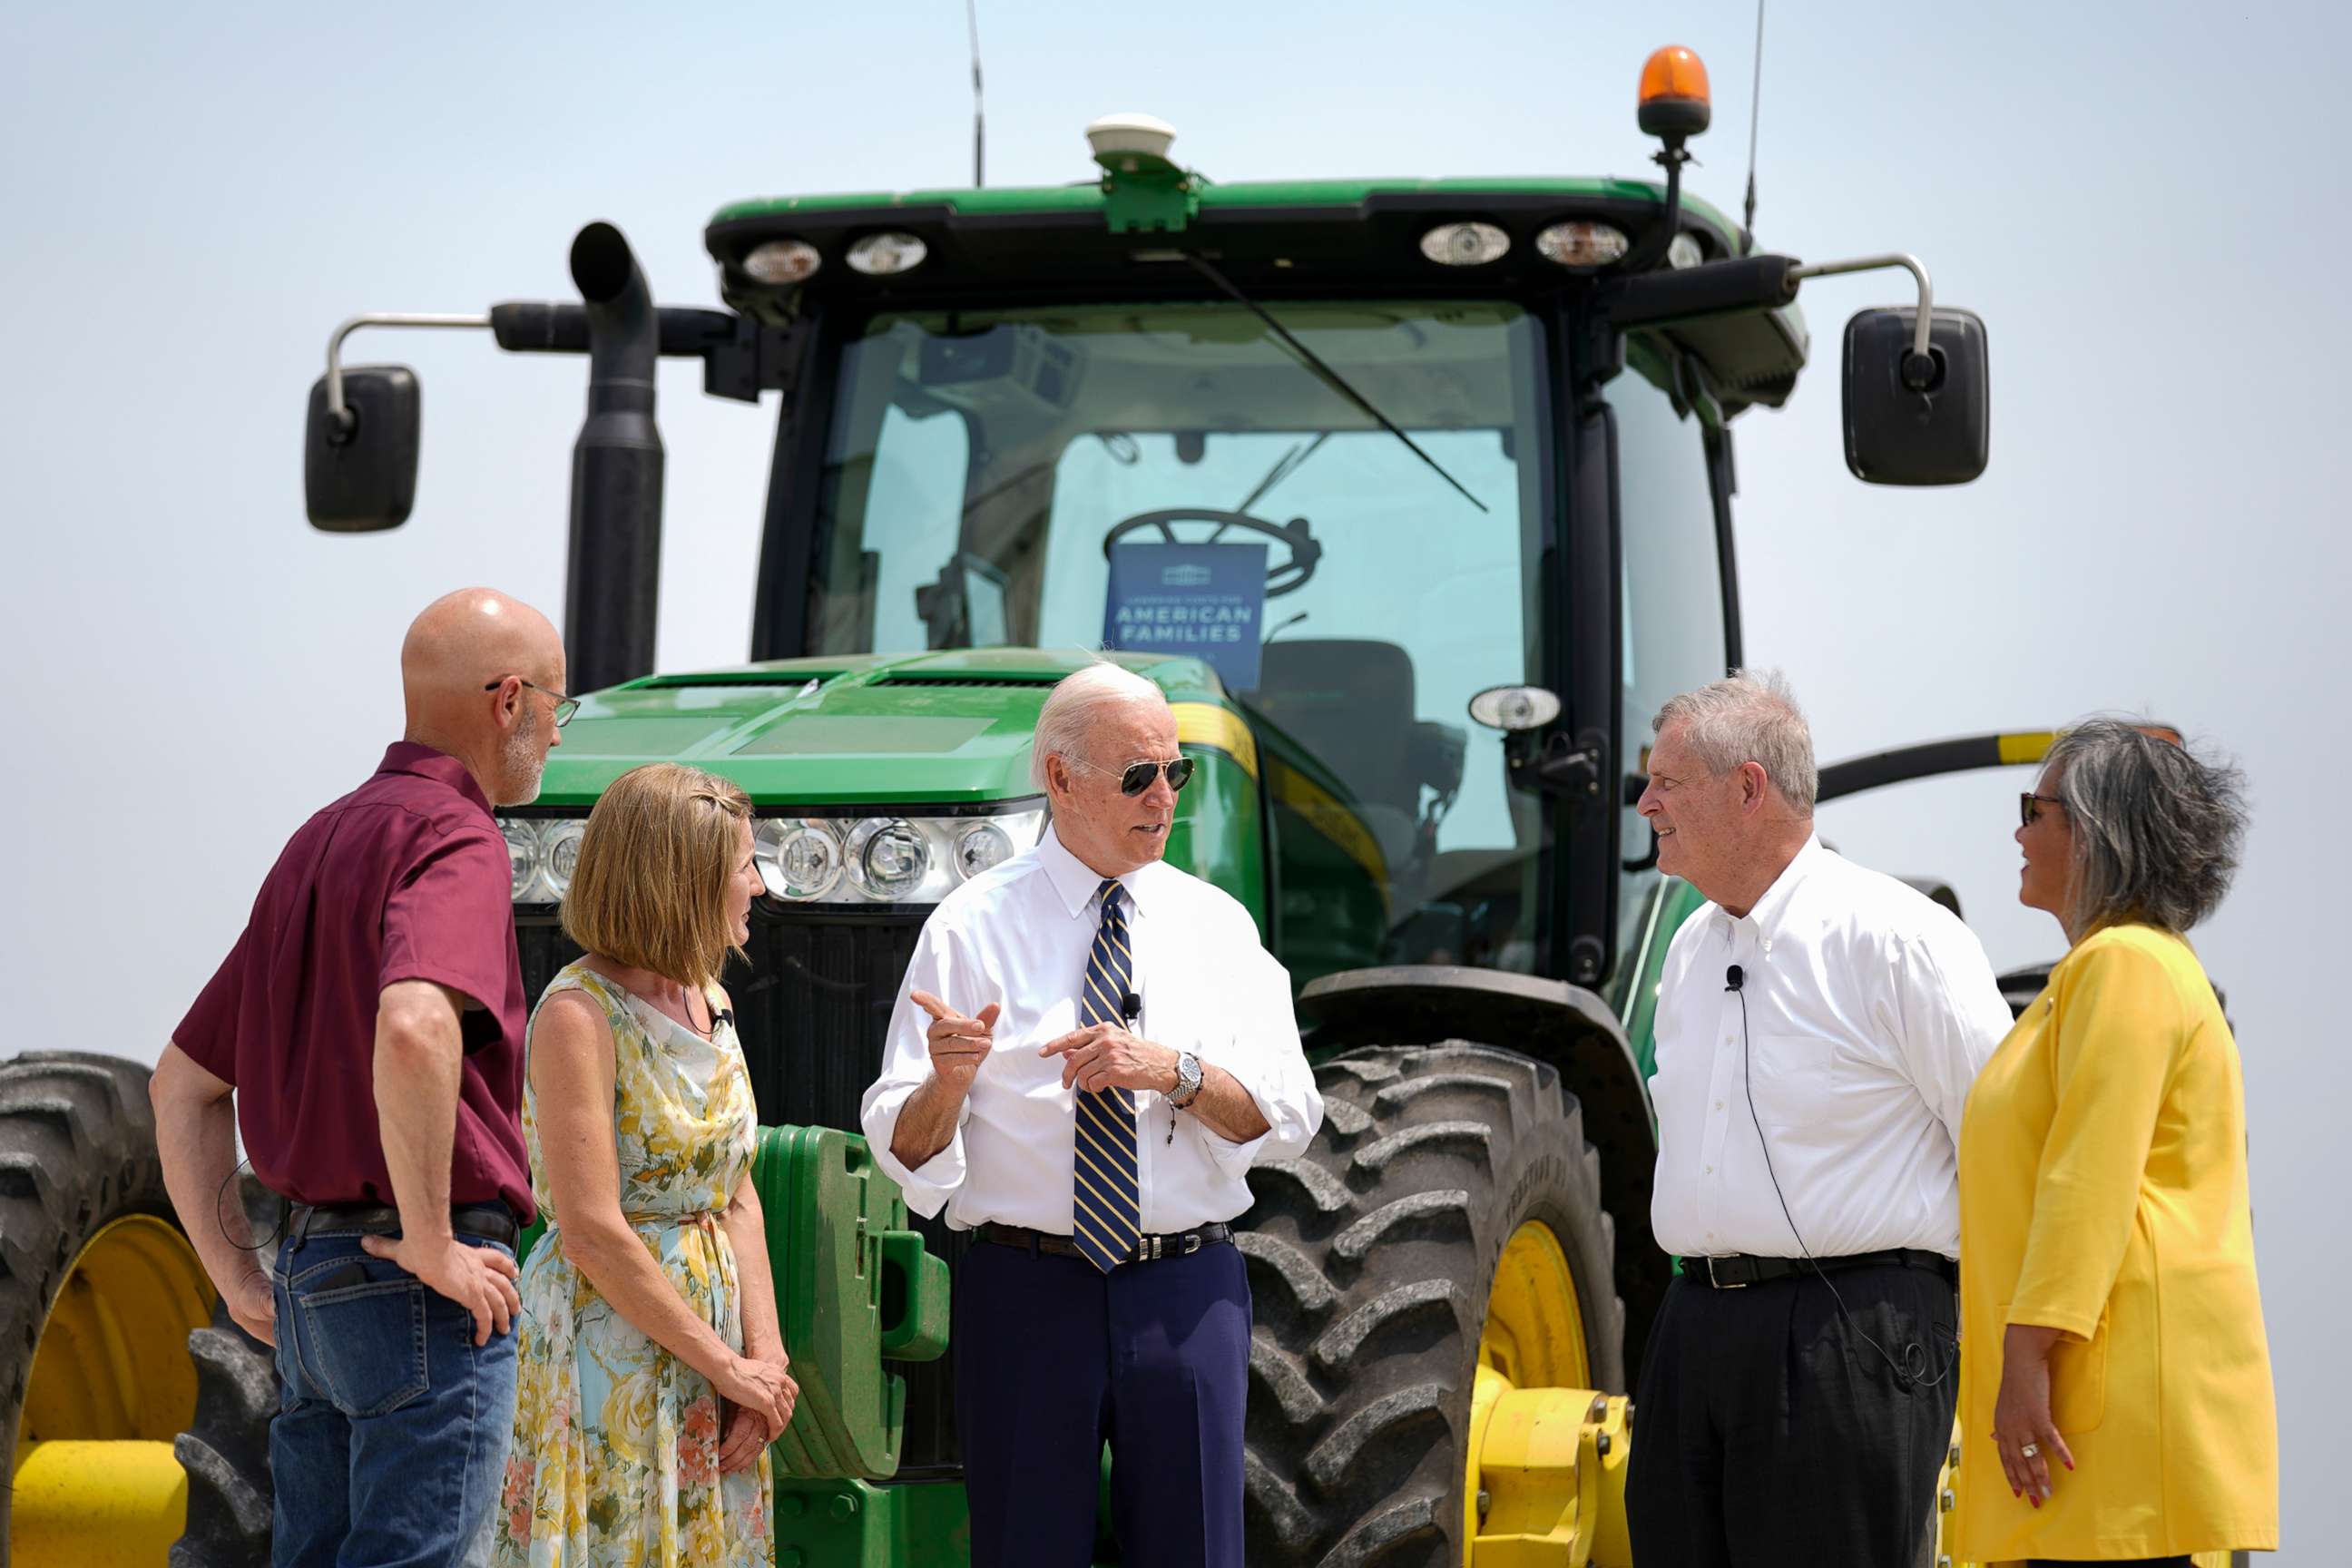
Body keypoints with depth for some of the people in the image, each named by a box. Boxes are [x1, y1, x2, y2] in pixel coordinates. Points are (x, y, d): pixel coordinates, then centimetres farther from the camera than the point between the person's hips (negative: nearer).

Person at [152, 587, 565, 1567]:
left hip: (311, 1269, 9)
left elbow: (184, 1083, 21)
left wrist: (237, 1275, 17)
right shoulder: (454, 840, -12)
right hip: (422, 1297, -9)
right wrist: (431, 1246, -23)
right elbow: (413, 1033, -33)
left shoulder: (320, 843, 17)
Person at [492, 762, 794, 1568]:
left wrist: (766, 1353, -5)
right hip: (608, 1342, -7)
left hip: (714, 1319, 7)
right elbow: (593, 1235, -20)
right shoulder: (579, 1011, -15)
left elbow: (736, 1195, 9)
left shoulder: (708, 1001, 9)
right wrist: (728, 1366, -15)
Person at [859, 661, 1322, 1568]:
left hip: (1187, 1293, 2)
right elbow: (902, 1149, -3)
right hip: (1027, 1287, -2)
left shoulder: (1216, 924, 8)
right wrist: (948, 1082, -25)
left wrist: (1172, 1069, -16)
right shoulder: (971, 928, 0)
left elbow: (1286, 1118, 0)